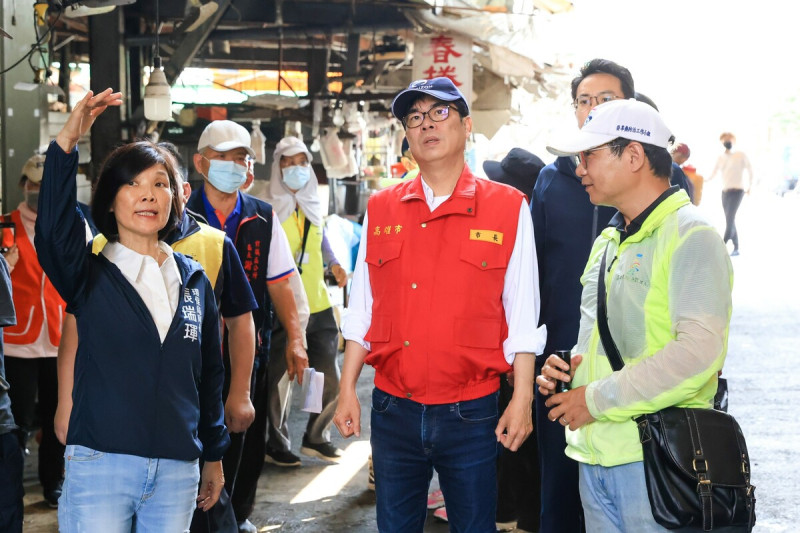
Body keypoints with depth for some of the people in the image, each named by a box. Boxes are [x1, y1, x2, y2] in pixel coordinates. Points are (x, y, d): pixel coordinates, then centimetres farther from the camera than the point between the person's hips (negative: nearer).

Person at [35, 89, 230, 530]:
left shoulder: (193, 280, 10)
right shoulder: (90, 275, 0)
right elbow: (53, 229, -22)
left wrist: (214, 456, 18)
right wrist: (66, 144, -33)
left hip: (177, 471, 3)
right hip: (100, 465, -3)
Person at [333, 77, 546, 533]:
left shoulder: (508, 208, -2)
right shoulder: (381, 209, 8)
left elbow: (523, 317, -2)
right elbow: (362, 308, 11)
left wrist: (522, 400, -6)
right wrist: (348, 388, 7)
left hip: (470, 412, -3)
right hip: (393, 409, 3)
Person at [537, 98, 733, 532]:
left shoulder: (690, 236, -10)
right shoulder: (607, 242, 18)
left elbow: (699, 351, -22)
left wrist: (597, 400, -17)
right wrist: (567, 368, 6)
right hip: (594, 455, 8)